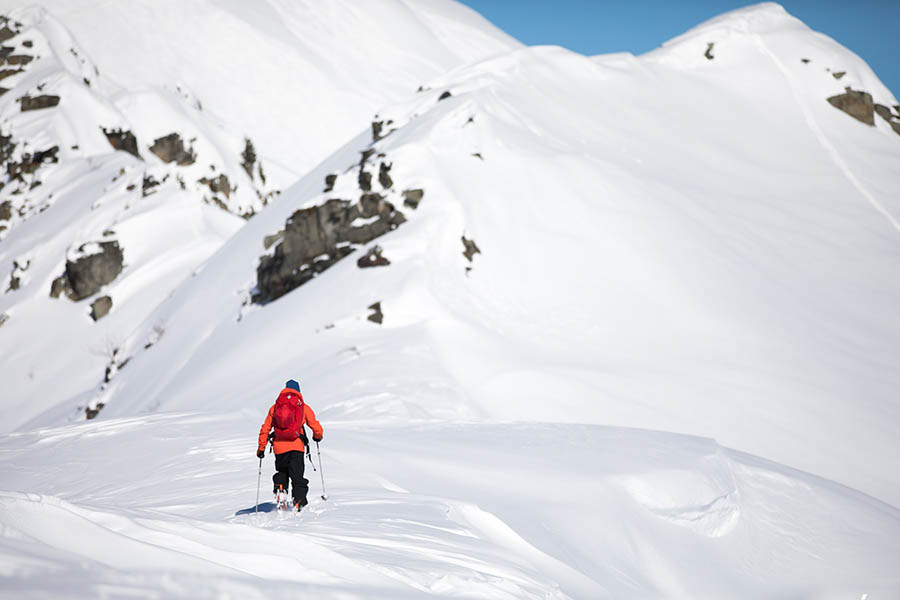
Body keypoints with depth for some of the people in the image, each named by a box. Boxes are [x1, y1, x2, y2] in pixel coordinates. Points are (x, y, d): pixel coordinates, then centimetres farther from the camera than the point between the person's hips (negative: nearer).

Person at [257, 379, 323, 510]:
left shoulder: (274, 407, 10)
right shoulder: (304, 407, 5)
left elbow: (265, 429, 10)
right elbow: (316, 427, 5)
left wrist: (261, 448, 17)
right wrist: (317, 437, 27)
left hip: (279, 447, 2)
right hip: (297, 447, -2)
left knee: (281, 473, 22)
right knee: (297, 477, 3)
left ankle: (280, 490, -3)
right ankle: (299, 501, -11)